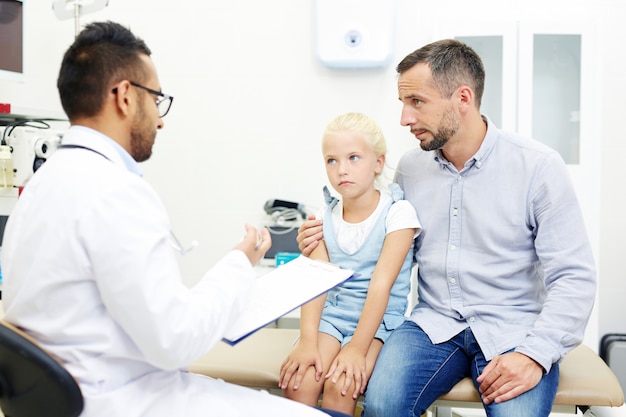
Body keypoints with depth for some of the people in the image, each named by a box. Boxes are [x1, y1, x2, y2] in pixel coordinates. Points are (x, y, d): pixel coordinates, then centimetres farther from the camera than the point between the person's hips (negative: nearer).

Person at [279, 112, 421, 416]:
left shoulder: (397, 212, -9)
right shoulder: (326, 216, 5)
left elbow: (381, 283, -17)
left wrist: (357, 347, -23)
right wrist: (307, 341, -19)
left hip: (379, 318, -3)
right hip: (331, 314, 4)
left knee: (340, 385, -27)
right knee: (297, 382, -21)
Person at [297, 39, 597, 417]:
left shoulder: (538, 166, -7)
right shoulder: (409, 167, 5)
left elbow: (574, 277, -8)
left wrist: (535, 354, -19)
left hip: (512, 330, -2)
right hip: (435, 324, 2)